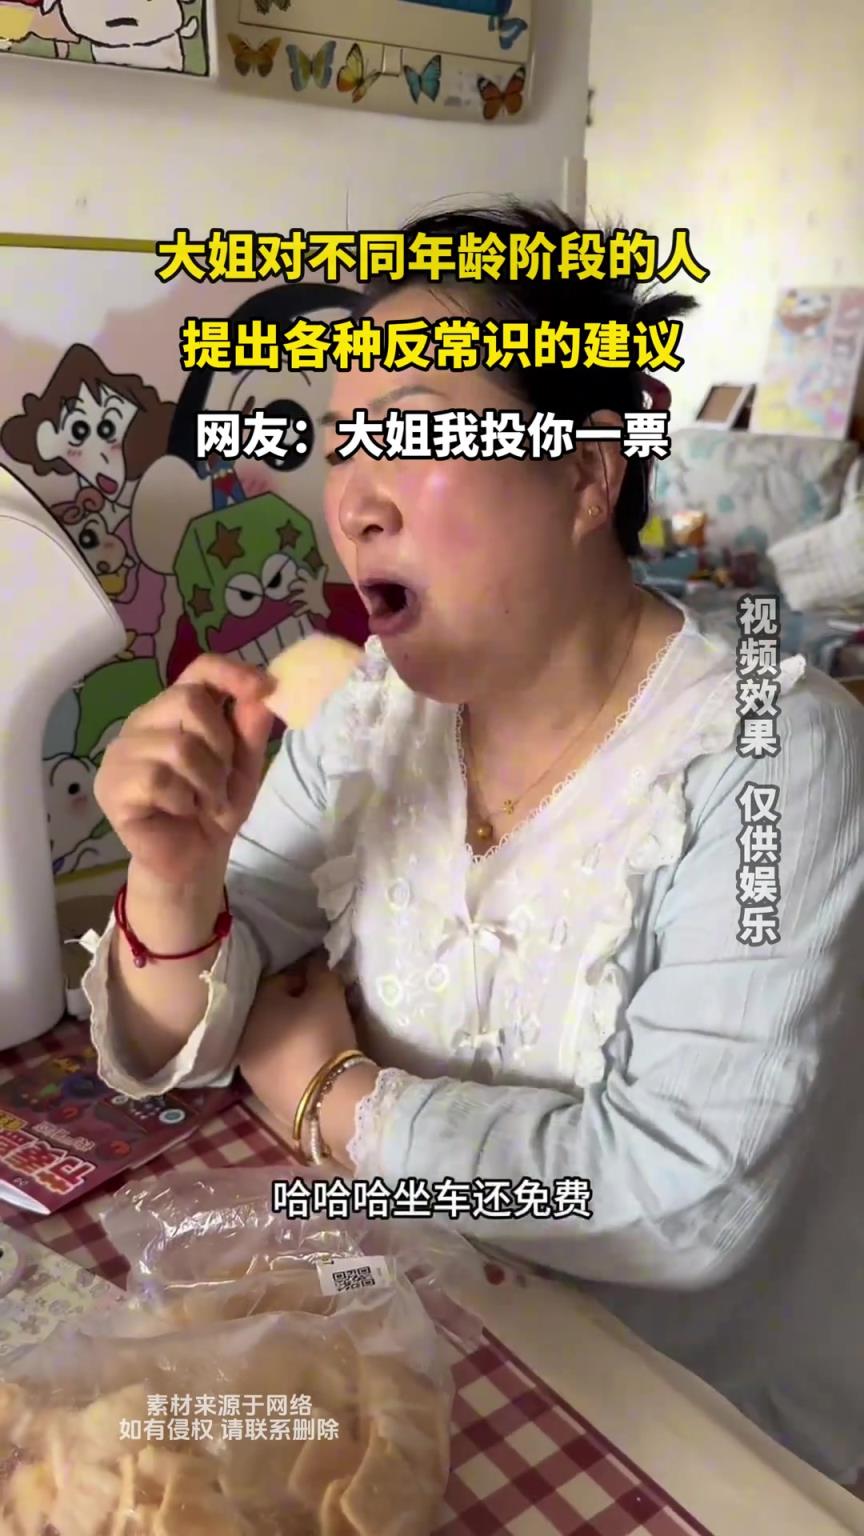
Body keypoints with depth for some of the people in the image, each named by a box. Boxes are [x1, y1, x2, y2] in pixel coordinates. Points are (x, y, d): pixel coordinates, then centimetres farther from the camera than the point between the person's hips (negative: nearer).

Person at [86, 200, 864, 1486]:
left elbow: (688, 1193, -28)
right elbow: (165, 1055, -4)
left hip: (701, 1417, -3)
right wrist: (177, 880, -25)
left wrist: (333, 1097, -17)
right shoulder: (370, 711, -7)